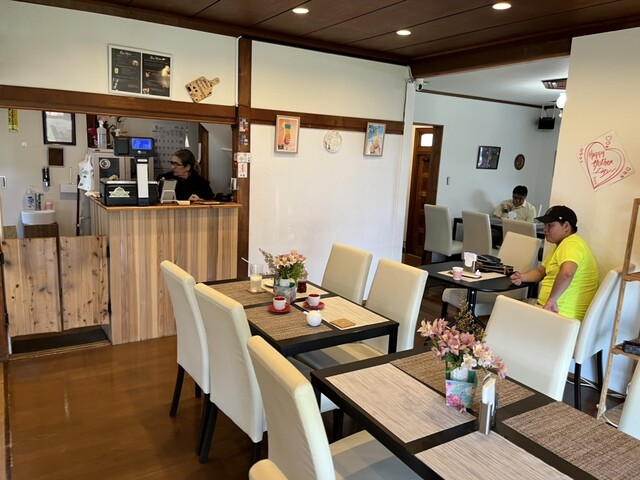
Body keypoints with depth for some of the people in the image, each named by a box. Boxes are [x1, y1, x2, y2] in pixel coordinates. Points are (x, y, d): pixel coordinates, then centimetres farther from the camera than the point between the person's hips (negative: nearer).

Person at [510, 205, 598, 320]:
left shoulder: (571, 244, -18)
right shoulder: (562, 245, 17)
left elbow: (567, 273, -38)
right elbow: (540, 271, 25)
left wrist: (551, 300, -31)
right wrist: (522, 277, 7)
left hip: (561, 315, -9)